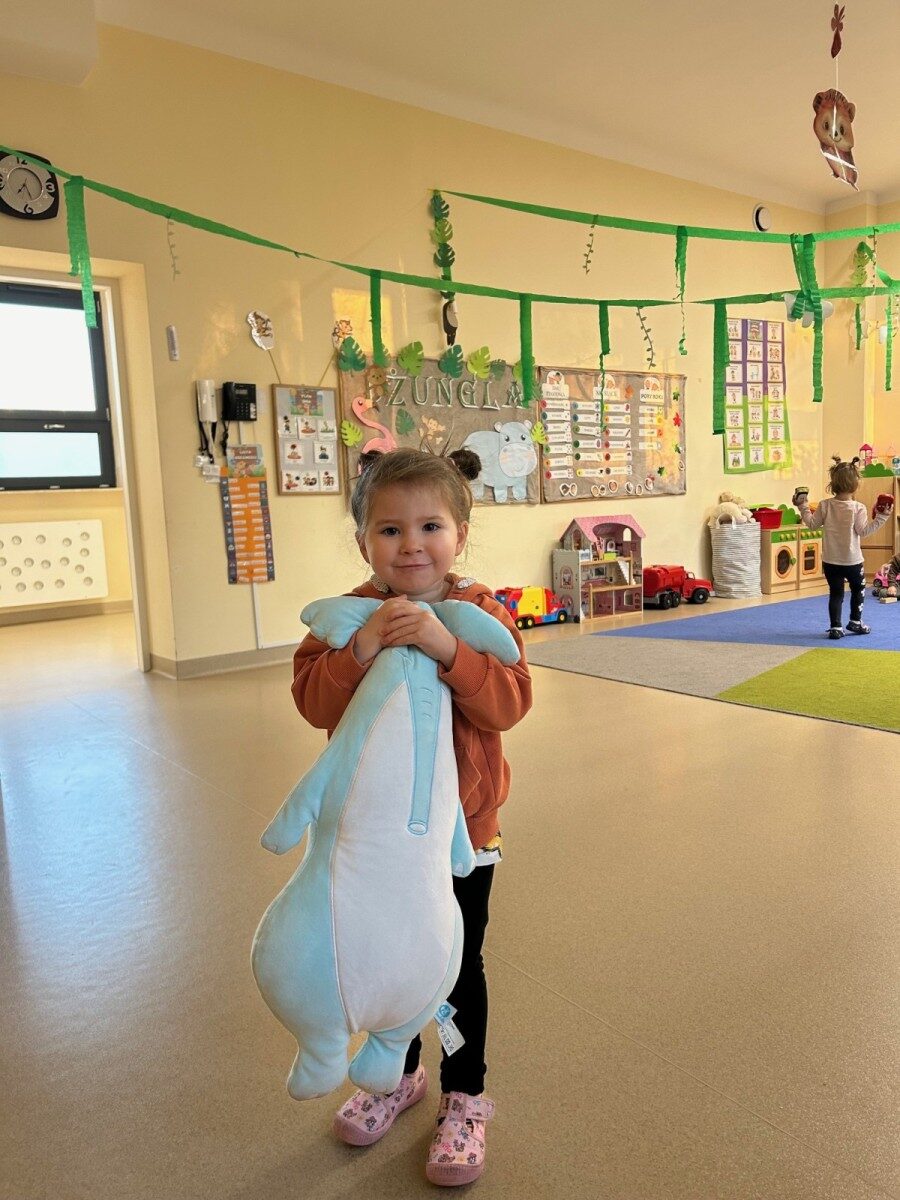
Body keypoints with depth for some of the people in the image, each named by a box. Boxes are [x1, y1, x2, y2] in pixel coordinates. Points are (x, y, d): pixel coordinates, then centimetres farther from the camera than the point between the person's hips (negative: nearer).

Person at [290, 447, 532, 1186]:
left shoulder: (480, 612, -12)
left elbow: (508, 703, -23)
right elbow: (313, 701, -17)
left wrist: (445, 646, -36)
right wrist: (364, 648, -34)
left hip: (461, 828, -2)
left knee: (459, 965, 14)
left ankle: (465, 1096, 38)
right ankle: (398, 1075, 48)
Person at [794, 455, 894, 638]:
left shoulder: (825, 506, -5)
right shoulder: (858, 508, -12)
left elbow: (812, 524, 3)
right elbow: (863, 531, -14)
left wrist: (803, 507, 13)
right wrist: (880, 518, -10)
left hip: (830, 561, 2)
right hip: (852, 560, -2)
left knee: (835, 593, 8)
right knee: (858, 590, 21)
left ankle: (835, 627, 5)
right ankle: (855, 622, 25)